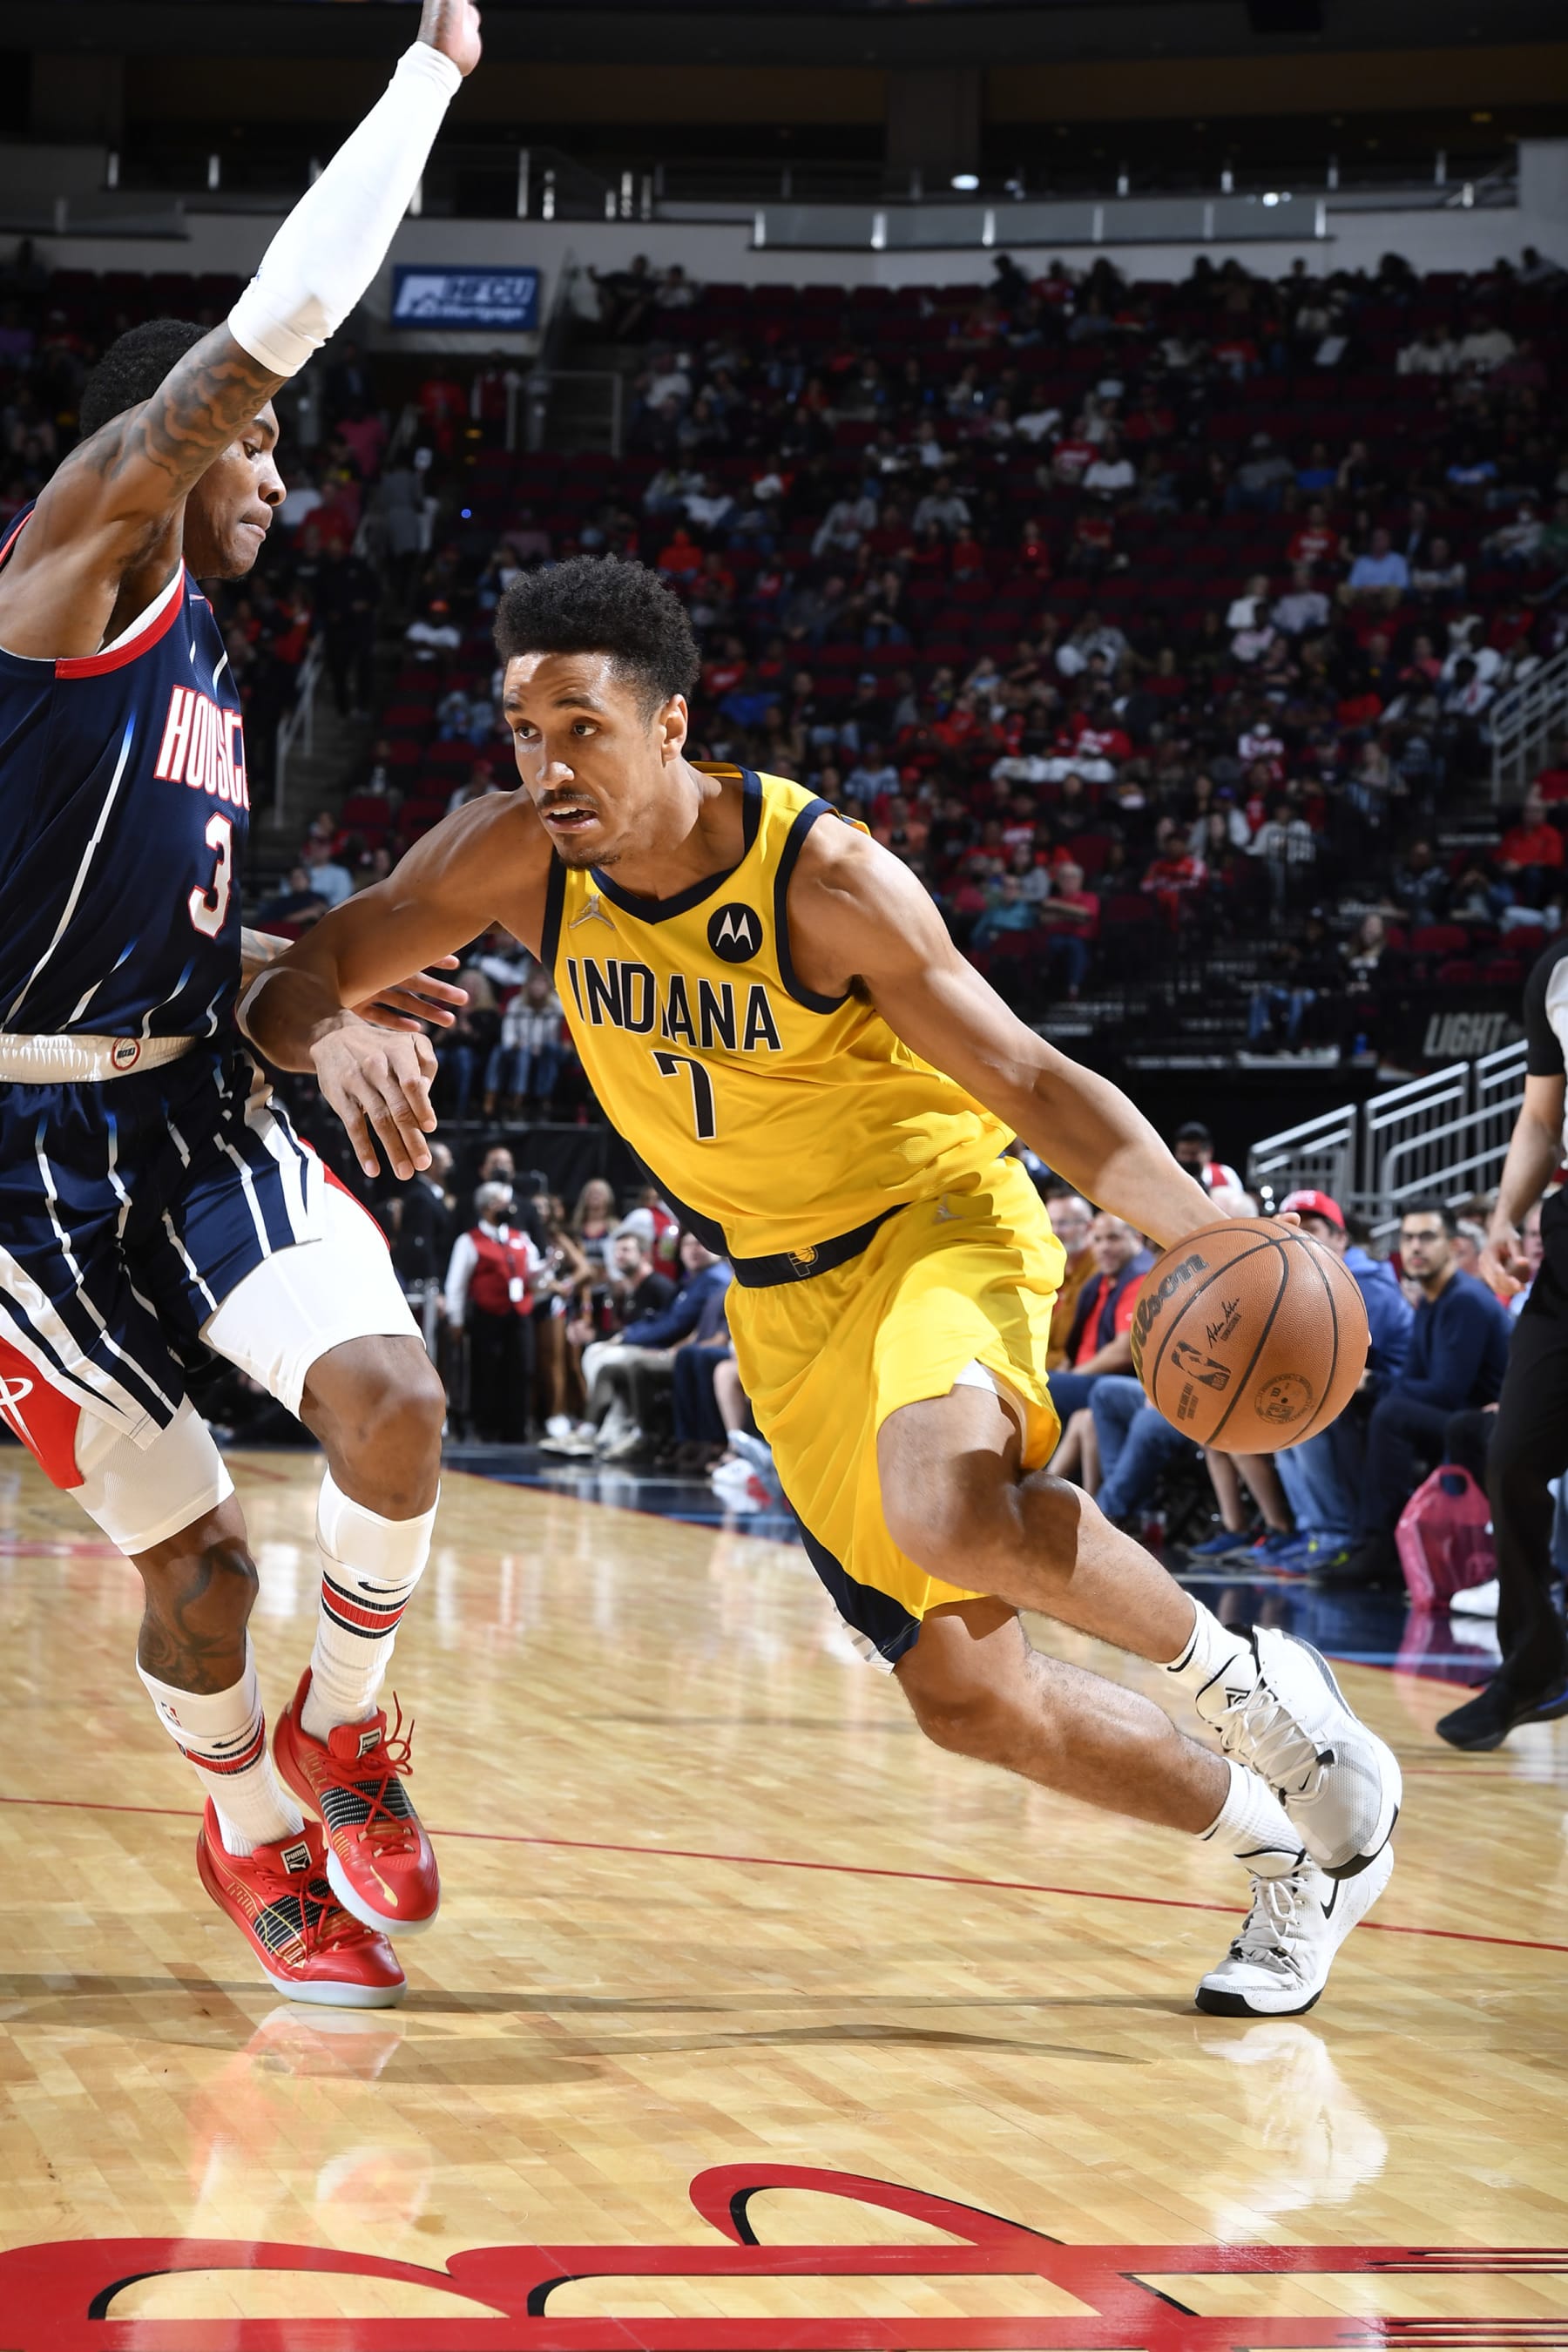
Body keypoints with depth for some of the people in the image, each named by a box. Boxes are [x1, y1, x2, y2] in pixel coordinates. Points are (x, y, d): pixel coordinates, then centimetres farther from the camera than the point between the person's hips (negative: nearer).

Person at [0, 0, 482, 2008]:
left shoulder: (198, 663, 17)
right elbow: (277, 320, -16)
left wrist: (317, 993, 15)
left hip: (197, 1110, 7)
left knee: (389, 1391, -18)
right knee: (194, 1556, 0)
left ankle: (340, 1732, 7)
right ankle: (253, 1833, 26)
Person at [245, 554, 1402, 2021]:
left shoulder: (823, 875, -25)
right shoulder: (520, 859, -13)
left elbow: (1028, 1082, -21)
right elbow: (295, 979, -8)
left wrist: (1215, 1244, -34)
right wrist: (335, 1045, -33)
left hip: (939, 1215, -5)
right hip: (782, 1291, 5)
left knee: (949, 1507, -38)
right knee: (966, 1700, 4)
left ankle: (1240, 1677, -10)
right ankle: (1299, 1856, 25)